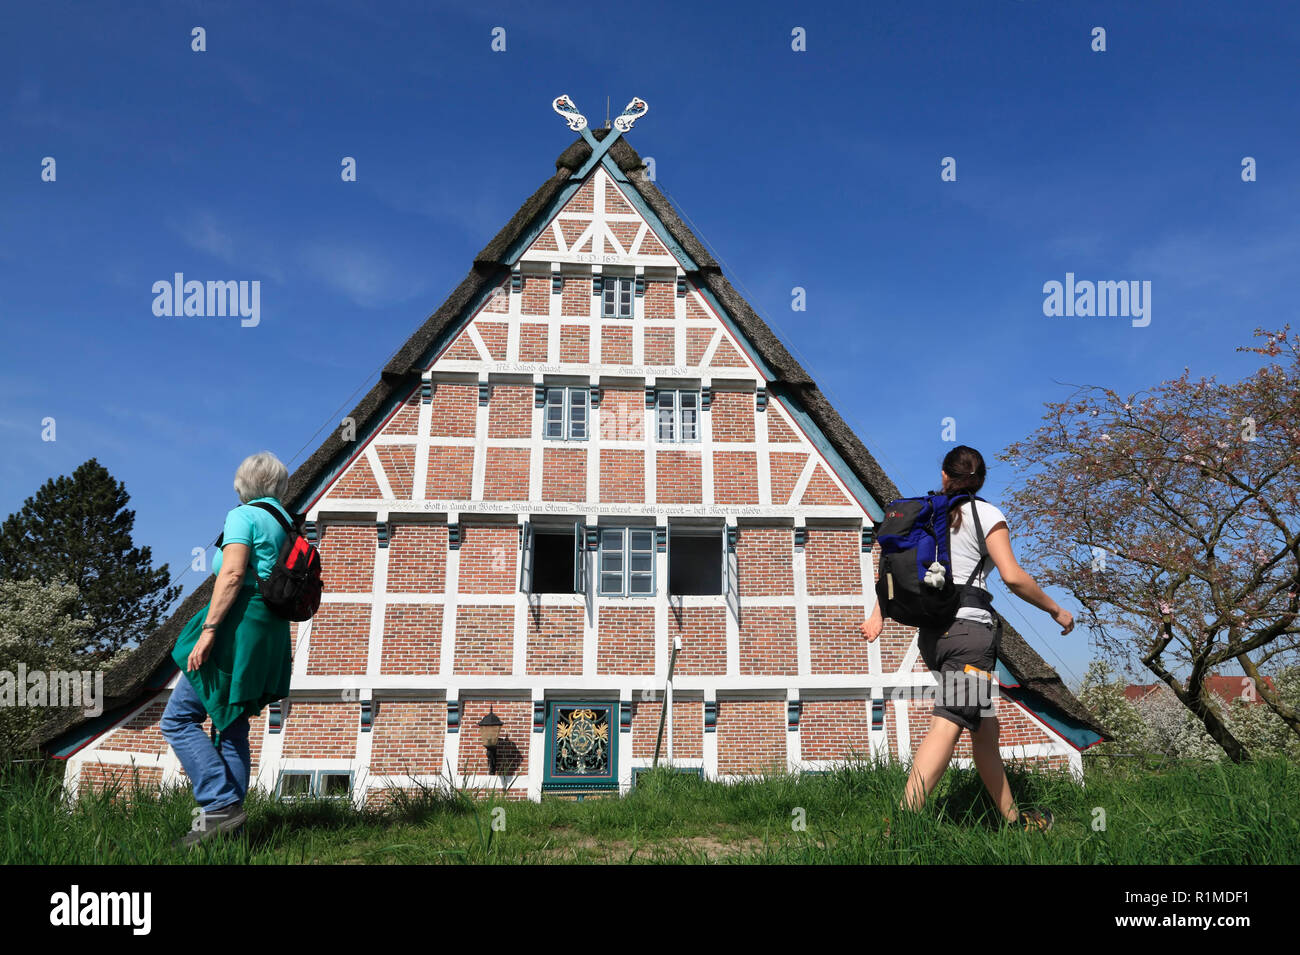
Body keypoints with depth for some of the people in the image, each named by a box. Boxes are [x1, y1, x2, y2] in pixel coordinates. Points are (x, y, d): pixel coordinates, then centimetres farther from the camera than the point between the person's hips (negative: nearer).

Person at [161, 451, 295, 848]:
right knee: (233, 726, 13)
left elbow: (232, 574, -18)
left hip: (239, 623, -8)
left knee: (179, 718, -3)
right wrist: (279, 646, 24)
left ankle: (221, 806, -12)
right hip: (270, 633, 9)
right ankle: (230, 819, 13)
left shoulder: (244, 515, -5)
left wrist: (208, 629, -22)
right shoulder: (286, 523, 18)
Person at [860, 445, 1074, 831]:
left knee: (985, 725, 18)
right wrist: (1056, 610, 4)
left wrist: (878, 615, 16)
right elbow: (1013, 577, -8)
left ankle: (1011, 816, 29)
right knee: (948, 725, -14)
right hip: (970, 627, -6)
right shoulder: (986, 514, 0)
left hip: (930, 632, 6)